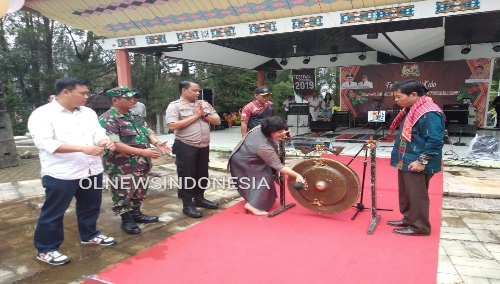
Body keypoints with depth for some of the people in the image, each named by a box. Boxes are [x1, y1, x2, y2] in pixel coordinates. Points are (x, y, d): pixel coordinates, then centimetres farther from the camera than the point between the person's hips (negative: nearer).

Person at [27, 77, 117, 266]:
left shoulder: (89, 113, 9)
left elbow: (98, 134, 8)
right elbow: (45, 143, -21)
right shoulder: (42, 114, -11)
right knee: (53, 213, 6)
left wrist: (105, 142, -18)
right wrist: (82, 148, -29)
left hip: (91, 170, 7)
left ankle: (89, 235, 40)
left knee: (91, 207, 20)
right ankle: (46, 249, 22)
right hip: (61, 173, -6)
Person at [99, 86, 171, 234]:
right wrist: (142, 152, -28)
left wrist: (156, 143, -13)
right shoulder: (108, 119, -17)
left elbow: (147, 131, 11)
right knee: (123, 194, 7)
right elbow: (115, 144, -25)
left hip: (141, 164, 8)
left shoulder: (135, 115, 9)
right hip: (122, 168, -8)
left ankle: (136, 213, 37)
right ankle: (127, 220, 23)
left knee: (140, 192, 20)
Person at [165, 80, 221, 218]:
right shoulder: (175, 106, -6)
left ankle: (199, 198, 32)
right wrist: (195, 116, -15)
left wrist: (204, 114, -9)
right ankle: (187, 204, 14)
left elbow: (217, 121, 9)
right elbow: (173, 125, -19)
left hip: (204, 146, 6)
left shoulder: (204, 104, 10)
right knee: (186, 175, 2)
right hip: (186, 147, -5)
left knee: (202, 174, 15)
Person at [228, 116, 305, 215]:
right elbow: (278, 166, -34)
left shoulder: (261, 128, -18)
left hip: (242, 155, 9)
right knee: (264, 179, -9)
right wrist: (297, 175, -34)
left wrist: (282, 134, -10)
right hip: (242, 162, -9)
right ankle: (253, 205, -7)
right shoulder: (264, 147, -39)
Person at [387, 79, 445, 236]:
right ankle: (408, 219, 34)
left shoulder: (429, 114, -22)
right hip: (405, 161, 10)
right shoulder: (411, 110, 10)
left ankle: (419, 227, 17)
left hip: (416, 164, -10)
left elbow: (435, 141, -24)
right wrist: (400, 157, 19)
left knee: (416, 196, 3)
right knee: (406, 194, 19)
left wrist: (421, 161, -23)